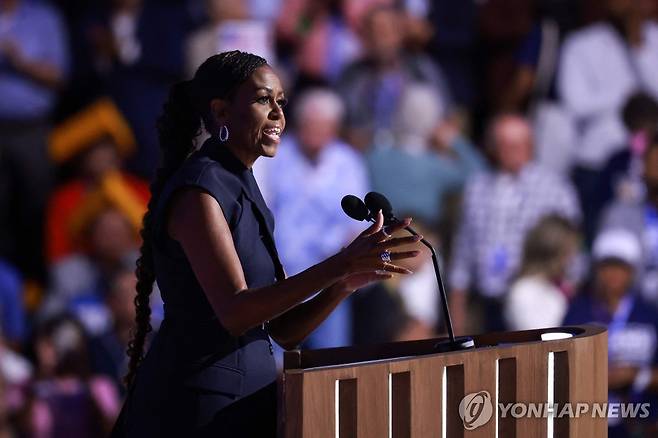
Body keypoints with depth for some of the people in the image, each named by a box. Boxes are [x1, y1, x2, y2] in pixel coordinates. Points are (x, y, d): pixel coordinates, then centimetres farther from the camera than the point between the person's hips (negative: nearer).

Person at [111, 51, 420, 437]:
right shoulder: (196, 190, -11)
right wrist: (340, 265, -28)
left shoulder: (245, 192, 15)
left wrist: (344, 284, -6)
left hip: (242, 403, 9)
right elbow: (234, 312, -23)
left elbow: (285, 330, 11)